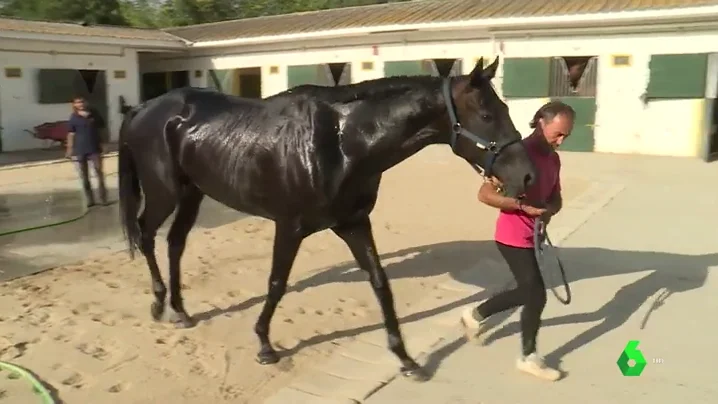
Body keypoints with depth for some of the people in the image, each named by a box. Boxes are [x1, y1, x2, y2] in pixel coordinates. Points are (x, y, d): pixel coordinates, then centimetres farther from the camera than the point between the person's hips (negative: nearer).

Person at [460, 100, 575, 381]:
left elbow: (556, 197, 15)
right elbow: (485, 194, -23)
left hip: (531, 236, 9)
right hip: (514, 237, -9)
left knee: (527, 291, 18)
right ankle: (528, 357, 18)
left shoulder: (553, 159, 6)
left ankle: (476, 315, 37)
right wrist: (524, 206, -29)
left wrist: (551, 210, -9)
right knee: (536, 294, -2)